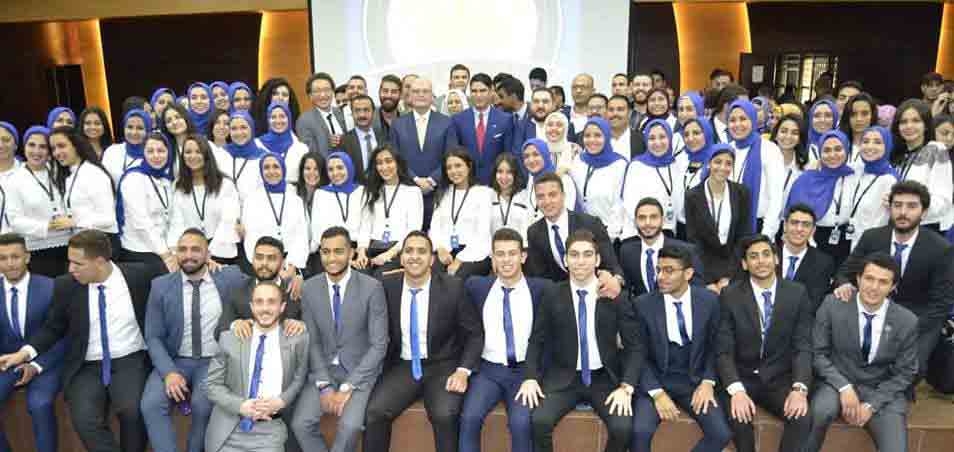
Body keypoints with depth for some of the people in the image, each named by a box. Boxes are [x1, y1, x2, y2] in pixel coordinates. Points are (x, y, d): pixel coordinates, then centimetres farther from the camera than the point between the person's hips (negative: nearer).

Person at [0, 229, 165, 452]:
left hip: (130, 361, -2)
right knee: (84, 420, -24)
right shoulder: (66, 286, 0)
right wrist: (25, 352, -5)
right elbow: (53, 328, 10)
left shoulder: (139, 275, -5)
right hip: (86, 367, 2)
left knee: (132, 410, -28)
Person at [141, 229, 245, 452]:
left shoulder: (229, 280, 0)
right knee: (151, 404, -25)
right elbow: (153, 337, 0)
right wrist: (169, 372, -15)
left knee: (203, 405, -27)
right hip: (175, 361, 1)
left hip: (215, 362, -1)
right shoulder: (161, 286, 1)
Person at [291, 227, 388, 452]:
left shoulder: (371, 287, -13)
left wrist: (347, 387, -16)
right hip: (322, 368, 3)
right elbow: (312, 341, 1)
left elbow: (379, 345, -12)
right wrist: (324, 386, -11)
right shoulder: (310, 288, -3)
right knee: (300, 424, -17)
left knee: (350, 425, -26)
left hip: (360, 370, -3)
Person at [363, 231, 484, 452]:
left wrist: (463, 371, -14)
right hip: (402, 367, 2)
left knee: (445, 415, -28)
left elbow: (475, 334, -2)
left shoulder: (453, 287, -8)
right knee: (374, 412, -22)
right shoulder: (387, 286, -2)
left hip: (443, 366, -2)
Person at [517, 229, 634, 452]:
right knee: (540, 421, -26)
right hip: (563, 378, 0)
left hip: (605, 378, 0)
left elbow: (633, 345, -1)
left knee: (623, 427, -24)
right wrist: (530, 377, -11)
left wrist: (626, 386, -14)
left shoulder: (616, 295, -3)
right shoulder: (552, 294, -1)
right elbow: (536, 341, 4)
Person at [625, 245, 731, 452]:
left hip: (694, 380, 2)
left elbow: (715, 346, 7)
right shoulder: (642, 305, -8)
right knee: (640, 431, -26)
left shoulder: (709, 301, -2)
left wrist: (708, 381, -8)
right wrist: (657, 393, -17)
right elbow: (637, 355, -6)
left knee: (722, 433, -18)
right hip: (655, 380, -2)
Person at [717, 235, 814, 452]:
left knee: (802, 417, -26)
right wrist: (736, 390, -26)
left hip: (780, 379, 1)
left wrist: (799, 388, -22)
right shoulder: (730, 296, -6)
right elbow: (724, 351, -9)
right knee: (739, 416, -30)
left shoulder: (797, 293, -1)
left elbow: (803, 347, -5)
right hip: (742, 379, -1)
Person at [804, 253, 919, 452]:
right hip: (838, 382, -1)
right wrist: (844, 387, -17)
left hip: (883, 391, 1)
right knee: (821, 410, -32)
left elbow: (905, 374, 1)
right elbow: (818, 353, -4)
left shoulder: (907, 322, -5)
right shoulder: (832, 306, -9)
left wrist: (872, 405, -10)